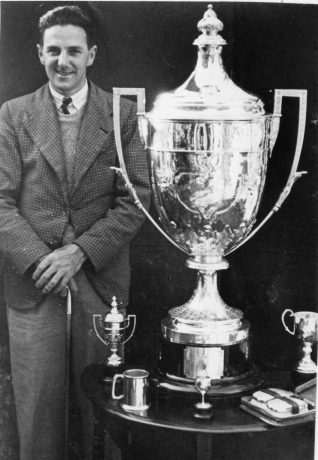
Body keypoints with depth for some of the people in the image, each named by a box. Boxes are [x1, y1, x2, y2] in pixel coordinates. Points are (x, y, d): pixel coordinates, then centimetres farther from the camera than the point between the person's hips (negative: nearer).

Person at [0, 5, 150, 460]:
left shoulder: (122, 114, 3)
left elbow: (136, 198, -2)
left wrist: (81, 251, -12)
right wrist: (39, 260, -13)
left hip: (101, 280, 0)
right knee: (37, 402, 7)